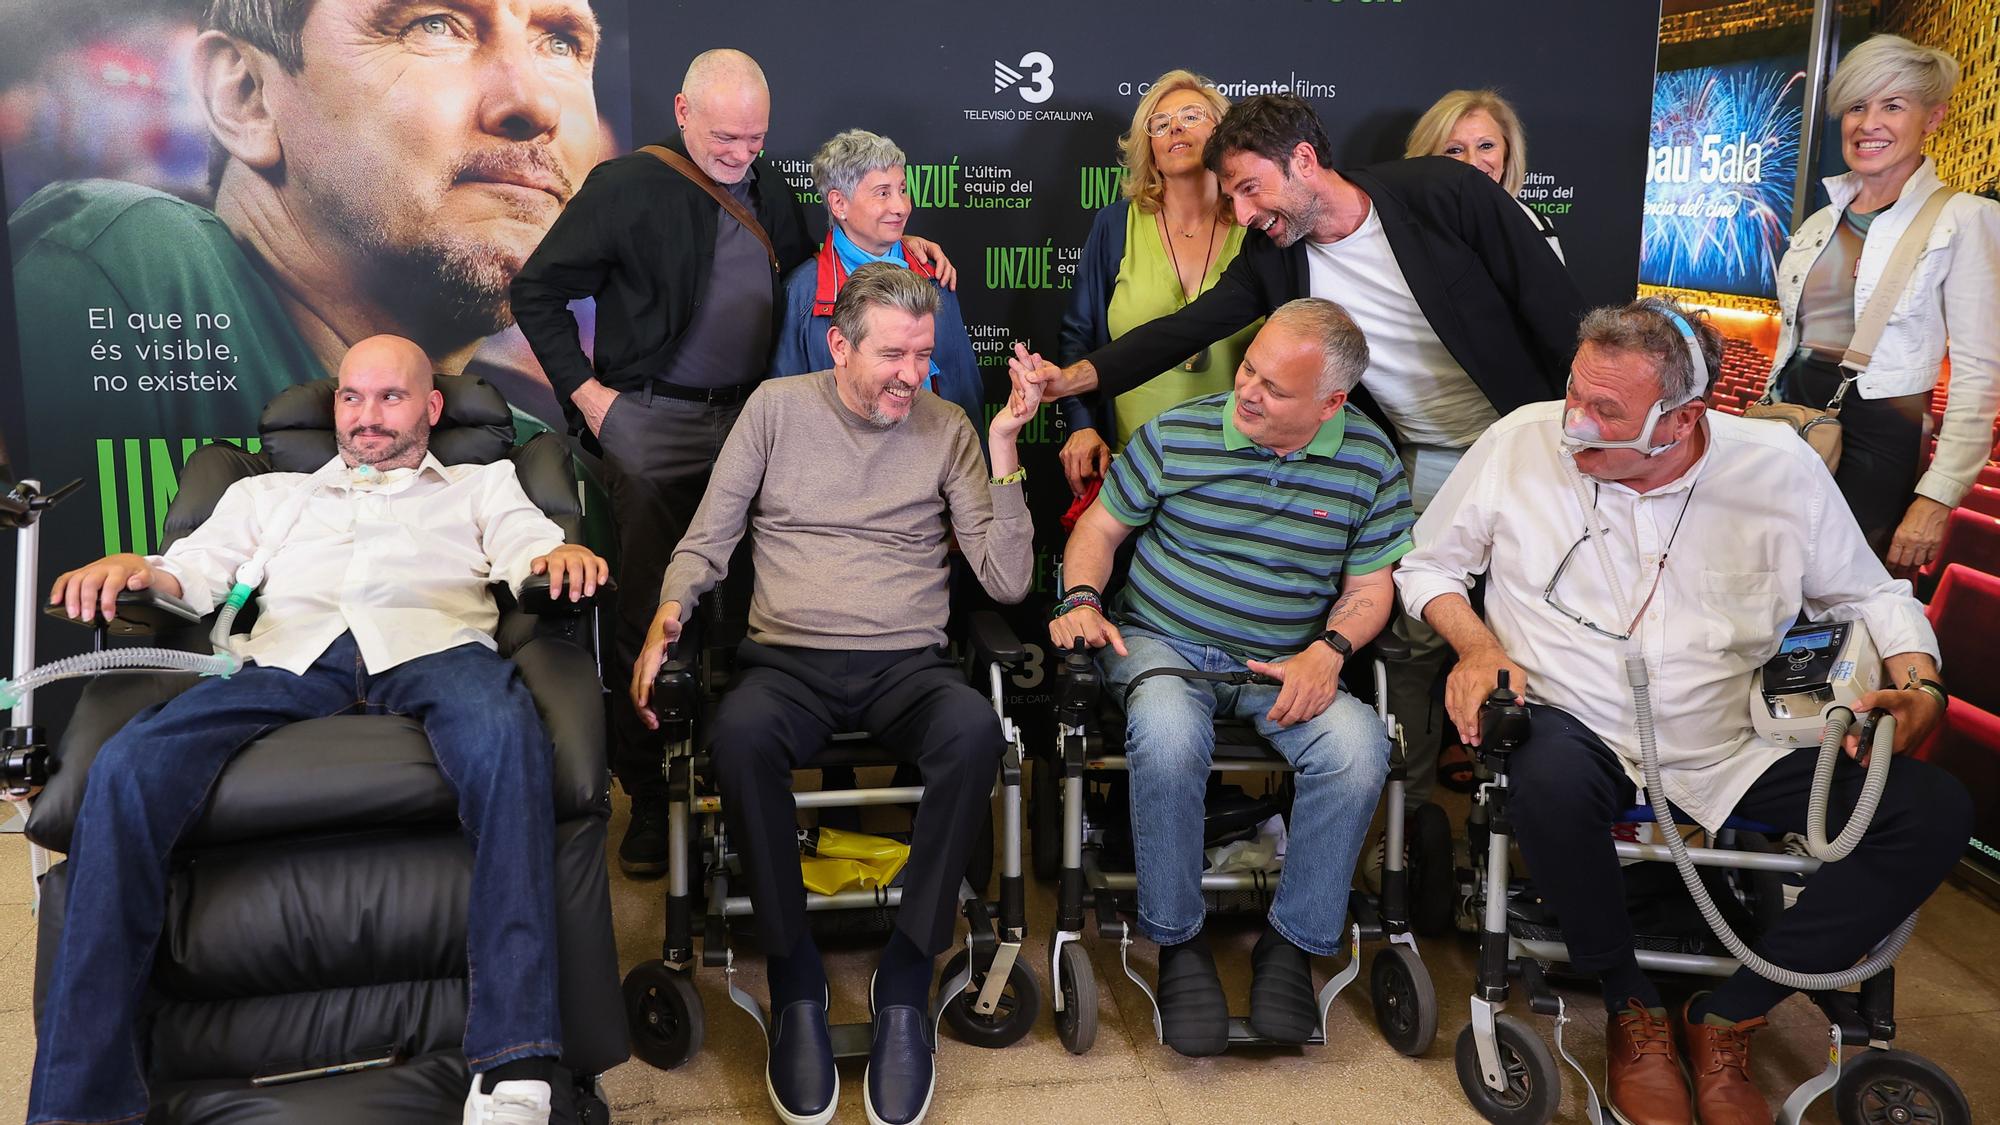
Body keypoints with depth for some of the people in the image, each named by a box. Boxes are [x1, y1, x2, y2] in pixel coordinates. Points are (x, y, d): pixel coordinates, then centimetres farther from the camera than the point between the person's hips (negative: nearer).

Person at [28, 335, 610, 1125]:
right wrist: (134, 569, -2)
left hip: (429, 648, -2)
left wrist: (563, 553, -14)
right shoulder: (268, 495, 37)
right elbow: (196, 570, 22)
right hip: (289, 659, 2)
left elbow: (529, 551, 12)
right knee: (126, 767, -28)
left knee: (505, 733, -40)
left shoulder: (481, 487, 31)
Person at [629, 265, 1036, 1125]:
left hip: (907, 667, 1)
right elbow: (705, 544, 9)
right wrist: (666, 620, -12)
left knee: (974, 729, -34)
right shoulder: (777, 408, 8)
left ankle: (906, 982, -19)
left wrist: (1003, 448, -7)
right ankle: (794, 982, -17)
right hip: (788, 662, 0)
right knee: (739, 731, -36)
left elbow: (1007, 581, 2)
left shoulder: (946, 428, 8)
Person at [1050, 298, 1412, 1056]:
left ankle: (1296, 942, -7)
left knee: (1359, 748, -29)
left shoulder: (1369, 461, 0)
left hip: (1287, 663, 2)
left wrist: (1327, 651, -14)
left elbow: (1370, 586, 5)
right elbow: (1100, 528, 7)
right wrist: (1082, 599, -12)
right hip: (1161, 644, -1)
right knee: (1169, 735, -36)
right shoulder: (1176, 435, -3)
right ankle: (1178, 941, -14)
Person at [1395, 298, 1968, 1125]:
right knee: (1550, 778, -39)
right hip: (1581, 736, -2)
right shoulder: (1522, 442, -7)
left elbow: (1867, 593, 12)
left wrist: (1918, 681, -6)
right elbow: (1427, 564, 7)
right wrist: (1476, 644, -11)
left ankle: (1726, 1020, -5)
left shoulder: (1779, 467, -3)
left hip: (1734, 753, 3)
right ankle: (1632, 1008, -9)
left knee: (1936, 811, -16)